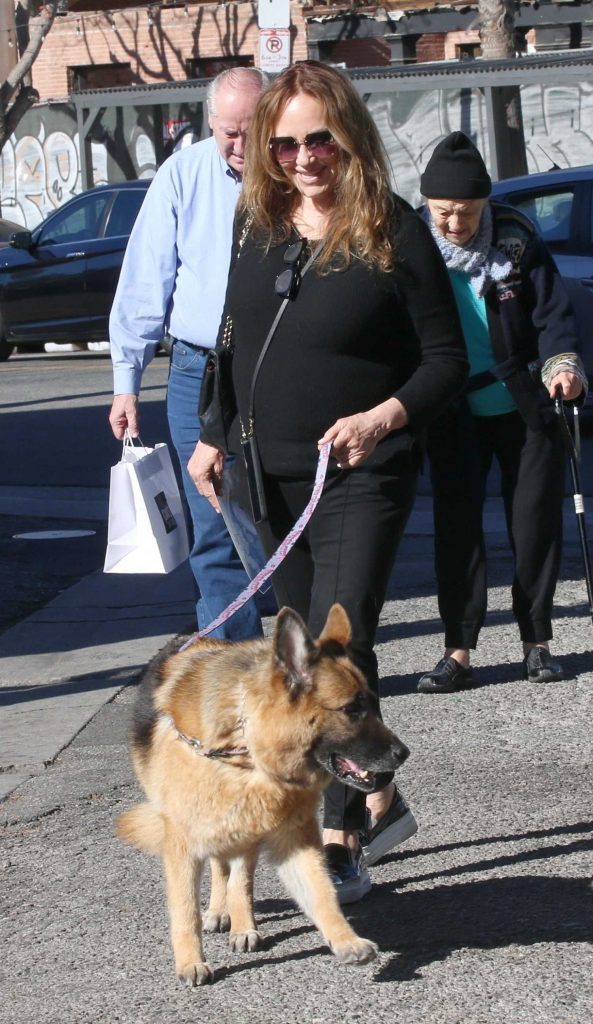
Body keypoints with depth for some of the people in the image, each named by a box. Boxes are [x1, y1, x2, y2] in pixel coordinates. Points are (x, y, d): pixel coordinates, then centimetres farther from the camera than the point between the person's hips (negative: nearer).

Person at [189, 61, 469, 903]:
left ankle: (340, 847, -12)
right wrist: (212, 438, 11)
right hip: (271, 478, 6)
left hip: (363, 477, -6)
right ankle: (381, 802, 27)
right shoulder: (256, 226, 7)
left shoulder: (394, 232, -9)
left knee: (339, 646, -14)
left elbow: (447, 359, -8)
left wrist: (380, 418, -22)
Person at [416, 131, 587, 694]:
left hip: (526, 409, 0)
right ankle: (458, 651, 4)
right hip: (455, 416, 0)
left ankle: (537, 642, 18)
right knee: (456, 525, -1)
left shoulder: (516, 239, -8)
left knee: (535, 521, 4)